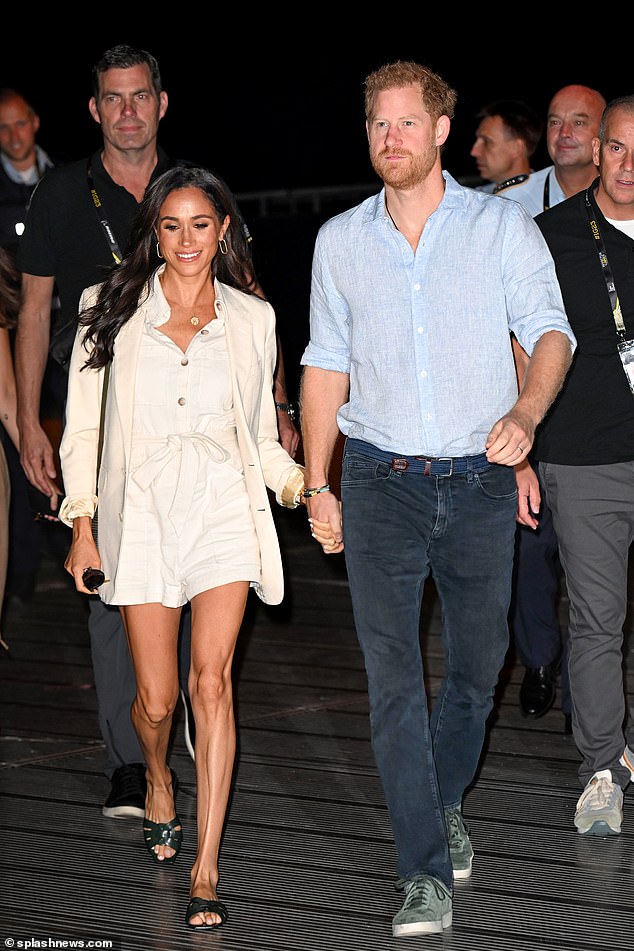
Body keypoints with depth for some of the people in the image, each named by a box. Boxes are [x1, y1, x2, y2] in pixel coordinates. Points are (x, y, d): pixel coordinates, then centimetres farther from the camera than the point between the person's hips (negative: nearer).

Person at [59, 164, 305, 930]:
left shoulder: (252, 319, 10)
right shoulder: (113, 309, 6)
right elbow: (84, 425, 7)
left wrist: (300, 485, 0)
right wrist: (82, 522, 2)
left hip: (224, 504, 0)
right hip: (141, 508, 0)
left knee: (211, 679, -14)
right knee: (156, 700, 1)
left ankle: (205, 869, -10)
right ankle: (158, 781, 38)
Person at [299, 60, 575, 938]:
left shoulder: (502, 226, 1)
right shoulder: (340, 241, 8)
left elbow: (549, 330, -4)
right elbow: (327, 363, 12)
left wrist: (526, 411, -25)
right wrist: (317, 486, 9)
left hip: (480, 478, 0)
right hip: (380, 480, 0)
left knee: (478, 660, 11)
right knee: (393, 676, -8)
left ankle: (446, 799, 39)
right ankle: (426, 874, -4)